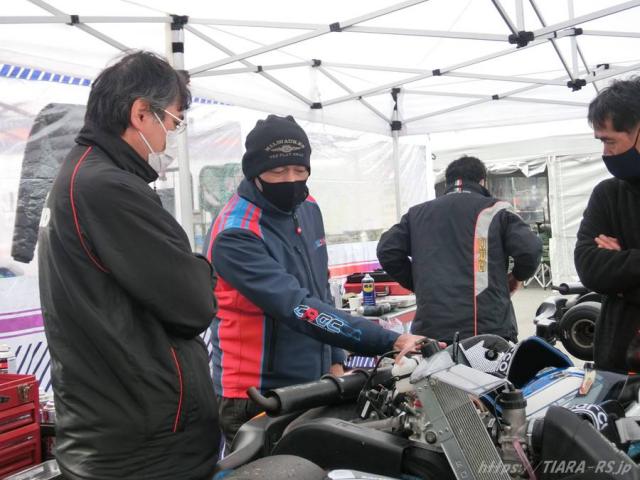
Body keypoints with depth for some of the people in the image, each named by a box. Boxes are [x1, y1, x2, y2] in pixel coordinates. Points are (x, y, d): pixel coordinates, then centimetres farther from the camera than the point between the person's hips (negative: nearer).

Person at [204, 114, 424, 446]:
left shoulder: (308, 208, 4)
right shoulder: (235, 236, -21)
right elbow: (298, 307, -30)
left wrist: (335, 359, 10)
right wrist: (390, 342, -34)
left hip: (316, 384, 7)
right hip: (256, 398, -7)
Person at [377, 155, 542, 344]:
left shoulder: (417, 213, 15)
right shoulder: (495, 210, 6)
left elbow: (387, 251, 7)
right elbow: (529, 249, -6)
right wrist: (517, 276, 15)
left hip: (430, 329, 3)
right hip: (490, 327, -2)